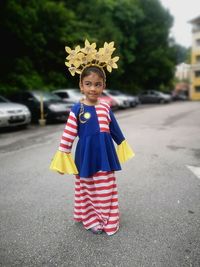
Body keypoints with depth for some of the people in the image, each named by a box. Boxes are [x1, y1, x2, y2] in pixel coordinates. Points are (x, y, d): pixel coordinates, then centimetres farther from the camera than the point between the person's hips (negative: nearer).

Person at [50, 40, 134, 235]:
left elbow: (115, 129, 12)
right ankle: (91, 219, 32)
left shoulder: (105, 107, 0)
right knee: (88, 189, 12)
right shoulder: (77, 109, -10)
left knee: (106, 189, 13)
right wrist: (62, 157, -9)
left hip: (104, 155, 3)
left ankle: (106, 218, 33)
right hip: (86, 155, -3)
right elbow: (68, 135, -9)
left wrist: (123, 146, 19)